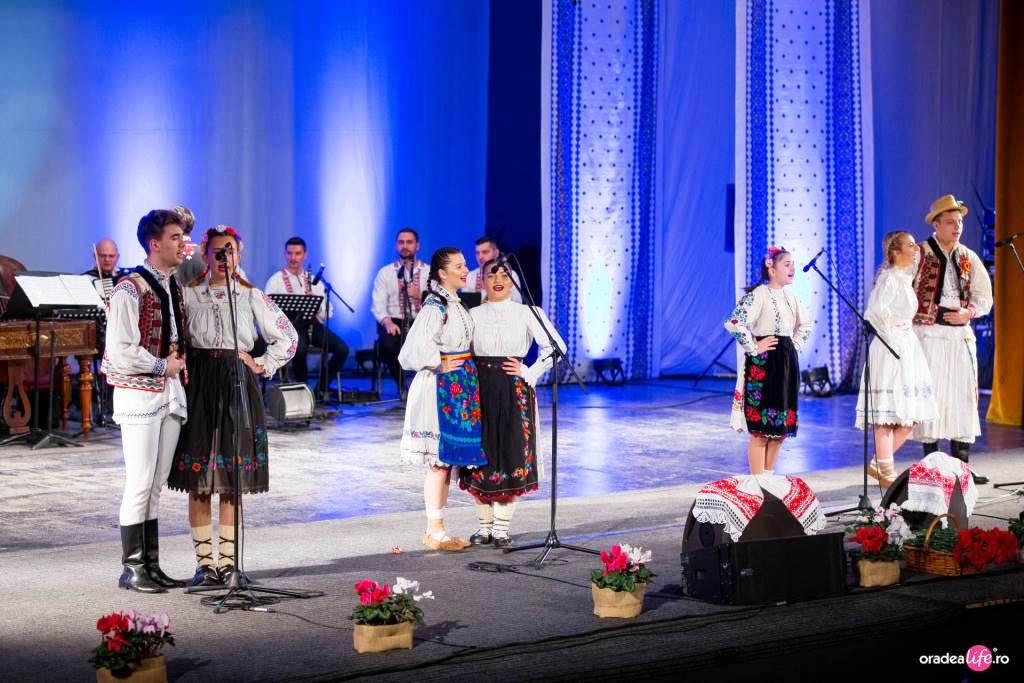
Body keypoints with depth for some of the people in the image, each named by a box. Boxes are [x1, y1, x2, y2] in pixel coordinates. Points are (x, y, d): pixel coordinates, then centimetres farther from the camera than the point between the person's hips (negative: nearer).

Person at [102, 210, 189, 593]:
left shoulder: (175, 287, 12)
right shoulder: (130, 290, -14)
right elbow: (120, 352, -20)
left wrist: (180, 361, 6)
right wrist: (163, 366, -11)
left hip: (170, 393, 8)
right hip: (139, 394, -8)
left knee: (156, 485, 11)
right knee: (140, 485, -4)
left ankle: (151, 566, 18)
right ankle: (132, 570, 4)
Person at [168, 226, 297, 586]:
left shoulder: (251, 296, 6)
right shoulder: (189, 294, 5)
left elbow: (288, 336, 11)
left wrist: (262, 365, 4)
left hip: (237, 386, 0)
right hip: (198, 385, 0)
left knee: (232, 480, 2)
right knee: (198, 480, 0)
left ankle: (227, 560, 7)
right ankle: (204, 561, 6)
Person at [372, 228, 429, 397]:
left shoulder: (430, 272, 10)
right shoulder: (385, 273, 11)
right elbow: (378, 305, 1)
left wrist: (420, 295, -19)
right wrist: (387, 322, -19)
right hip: (394, 322, 0)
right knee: (387, 343, -34)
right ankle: (401, 386, -8)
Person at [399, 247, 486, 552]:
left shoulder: (457, 304, 13)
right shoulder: (435, 307, -16)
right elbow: (413, 349, -24)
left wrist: (465, 367, 13)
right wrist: (440, 365, -14)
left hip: (460, 388, 9)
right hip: (442, 389, -9)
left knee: (448, 460, 12)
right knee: (440, 460, -5)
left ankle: (436, 529, 19)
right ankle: (434, 532, 2)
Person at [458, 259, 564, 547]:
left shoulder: (527, 313, 2)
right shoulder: (473, 315, 7)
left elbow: (556, 346, -2)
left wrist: (530, 373, -7)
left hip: (514, 392, -1)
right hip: (480, 390, 1)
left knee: (511, 454, -1)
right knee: (482, 453, 3)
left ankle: (502, 527, 8)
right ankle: (485, 526, 14)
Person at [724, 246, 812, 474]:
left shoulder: (790, 297, 13)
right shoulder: (758, 294, -12)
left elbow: (805, 323, 31)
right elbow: (735, 323, -24)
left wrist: (796, 344, 16)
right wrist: (754, 348, -17)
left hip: (787, 364, 8)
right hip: (763, 364, -8)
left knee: (781, 426, 10)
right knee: (761, 429, -6)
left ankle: (769, 477, 20)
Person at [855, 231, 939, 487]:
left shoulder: (906, 278, 17)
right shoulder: (890, 278, -12)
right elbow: (876, 310, -28)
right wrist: (891, 330, -15)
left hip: (908, 348, 10)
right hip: (891, 349, -10)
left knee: (909, 420, 9)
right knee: (888, 416, -3)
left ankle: (878, 465, 18)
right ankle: (887, 474, 3)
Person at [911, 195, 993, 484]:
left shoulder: (969, 258, 13)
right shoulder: (919, 254, -1)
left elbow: (985, 297, 14)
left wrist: (968, 312, -5)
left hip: (961, 334, 4)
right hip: (928, 335, -4)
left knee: (964, 395, 2)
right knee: (931, 395, -4)